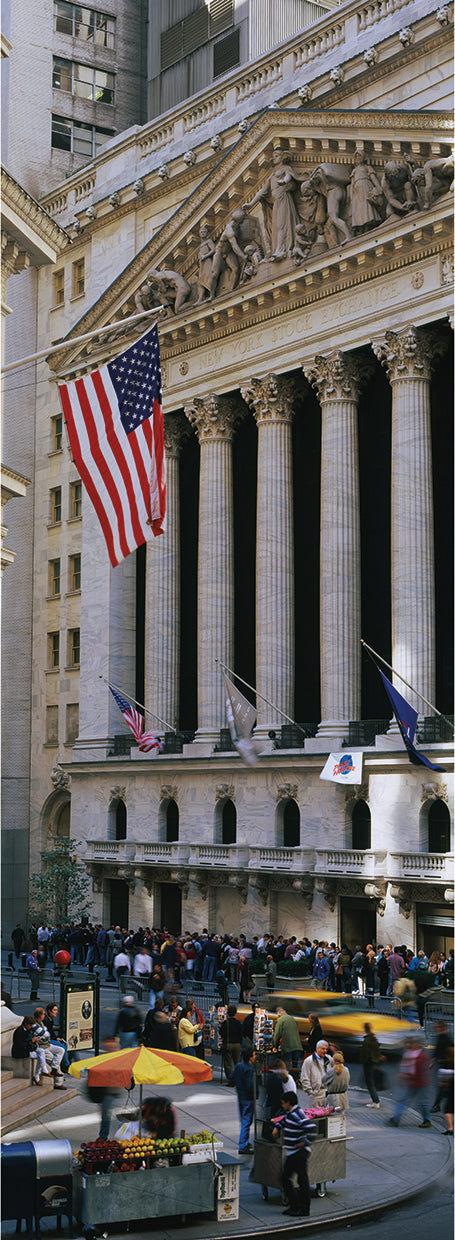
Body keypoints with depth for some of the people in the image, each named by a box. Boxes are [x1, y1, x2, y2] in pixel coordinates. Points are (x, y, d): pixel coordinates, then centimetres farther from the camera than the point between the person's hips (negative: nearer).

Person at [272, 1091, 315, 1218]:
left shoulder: (298, 1115, -18)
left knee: (302, 1180, -4)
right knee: (286, 1179, 12)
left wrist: (305, 1142, -25)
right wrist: (277, 1127, 20)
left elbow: (310, 1127, -30)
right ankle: (294, 1206, 20)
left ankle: (304, 1211, 1)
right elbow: (284, 1120, 36)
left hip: (299, 1153, -10)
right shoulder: (289, 1113, 12)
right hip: (291, 1154, 10)